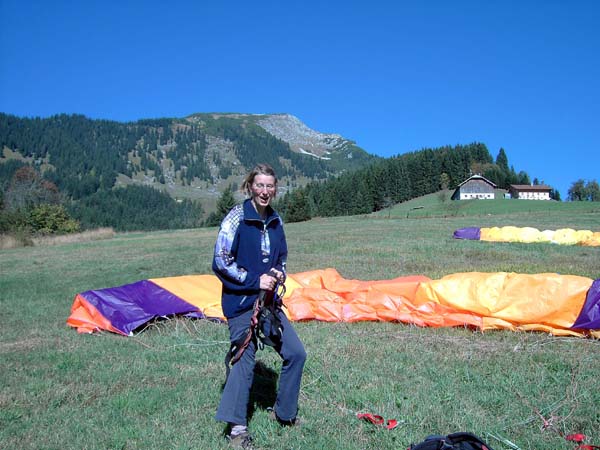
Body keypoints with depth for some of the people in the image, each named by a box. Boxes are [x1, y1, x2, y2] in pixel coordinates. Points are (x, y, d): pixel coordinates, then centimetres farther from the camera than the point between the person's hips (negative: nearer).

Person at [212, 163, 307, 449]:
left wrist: (279, 274, -2)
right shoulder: (237, 218, -13)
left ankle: (283, 413, 24)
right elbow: (221, 262, -14)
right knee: (244, 359, -3)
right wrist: (255, 281, -17)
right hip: (240, 302, -6)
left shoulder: (275, 220, 7)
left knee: (295, 353, 5)